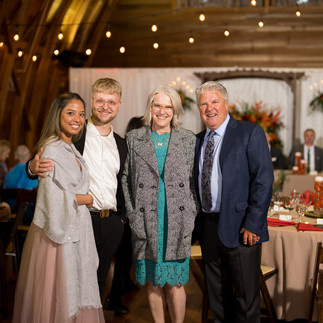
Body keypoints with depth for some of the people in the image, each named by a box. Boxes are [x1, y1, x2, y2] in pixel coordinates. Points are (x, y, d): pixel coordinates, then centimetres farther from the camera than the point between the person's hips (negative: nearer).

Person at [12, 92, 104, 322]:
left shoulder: (72, 148, 12)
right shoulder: (52, 150, -16)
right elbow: (57, 197, -21)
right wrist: (89, 198, -7)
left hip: (75, 232, 8)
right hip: (58, 233, -8)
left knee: (75, 292, 14)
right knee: (57, 294, 3)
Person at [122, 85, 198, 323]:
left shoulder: (188, 139, 7)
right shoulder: (133, 138, 6)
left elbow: (194, 180, 8)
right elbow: (125, 179, 7)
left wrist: (191, 215, 1)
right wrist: (133, 214, 0)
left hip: (178, 223, 0)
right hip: (146, 223, 1)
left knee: (175, 283, 3)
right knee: (153, 283, 8)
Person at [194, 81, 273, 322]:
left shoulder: (250, 133, -7)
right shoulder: (199, 140, 12)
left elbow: (264, 180, -13)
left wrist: (253, 224, -18)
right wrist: (197, 222, 6)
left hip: (240, 228, -6)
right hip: (208, 227, 6)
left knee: (246, 293, 5)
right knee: (217, 292, 18)